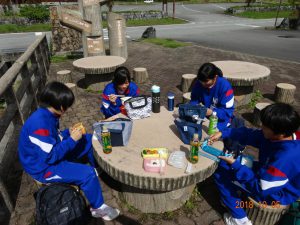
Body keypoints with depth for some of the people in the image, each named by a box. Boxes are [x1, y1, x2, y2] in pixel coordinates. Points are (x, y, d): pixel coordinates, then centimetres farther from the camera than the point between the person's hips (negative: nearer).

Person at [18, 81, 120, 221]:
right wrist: (72, 139, -24)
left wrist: (69, 132, -5)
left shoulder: (48, 115, -3)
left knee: (89, 140, 9)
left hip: (54, 153, 9)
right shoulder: (40, 124, -33)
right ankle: (98, 208, 1)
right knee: (87, 173, -23)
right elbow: (51, 157, -30)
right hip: (44, 167, -9)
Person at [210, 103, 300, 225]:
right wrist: (223, 133, -10)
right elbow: (250, 134, -5)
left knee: (220, 173, -9)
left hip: (275, 193, -8)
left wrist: (235, 165, -27)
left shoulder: (284, 159, -40)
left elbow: (261, 188, -30)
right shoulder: (288, 135, -15)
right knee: (223, 164, 11)